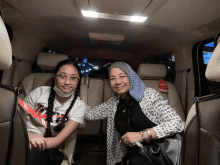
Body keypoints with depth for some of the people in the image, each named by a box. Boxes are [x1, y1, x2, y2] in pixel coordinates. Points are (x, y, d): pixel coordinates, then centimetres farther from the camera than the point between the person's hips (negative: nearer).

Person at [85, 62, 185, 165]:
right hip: (133, 156, 5)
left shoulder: (149, 95, -7)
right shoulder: (113, 104, 7)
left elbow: (177, 124, -12)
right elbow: (90, 114, 15)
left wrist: (142, 135, -19)